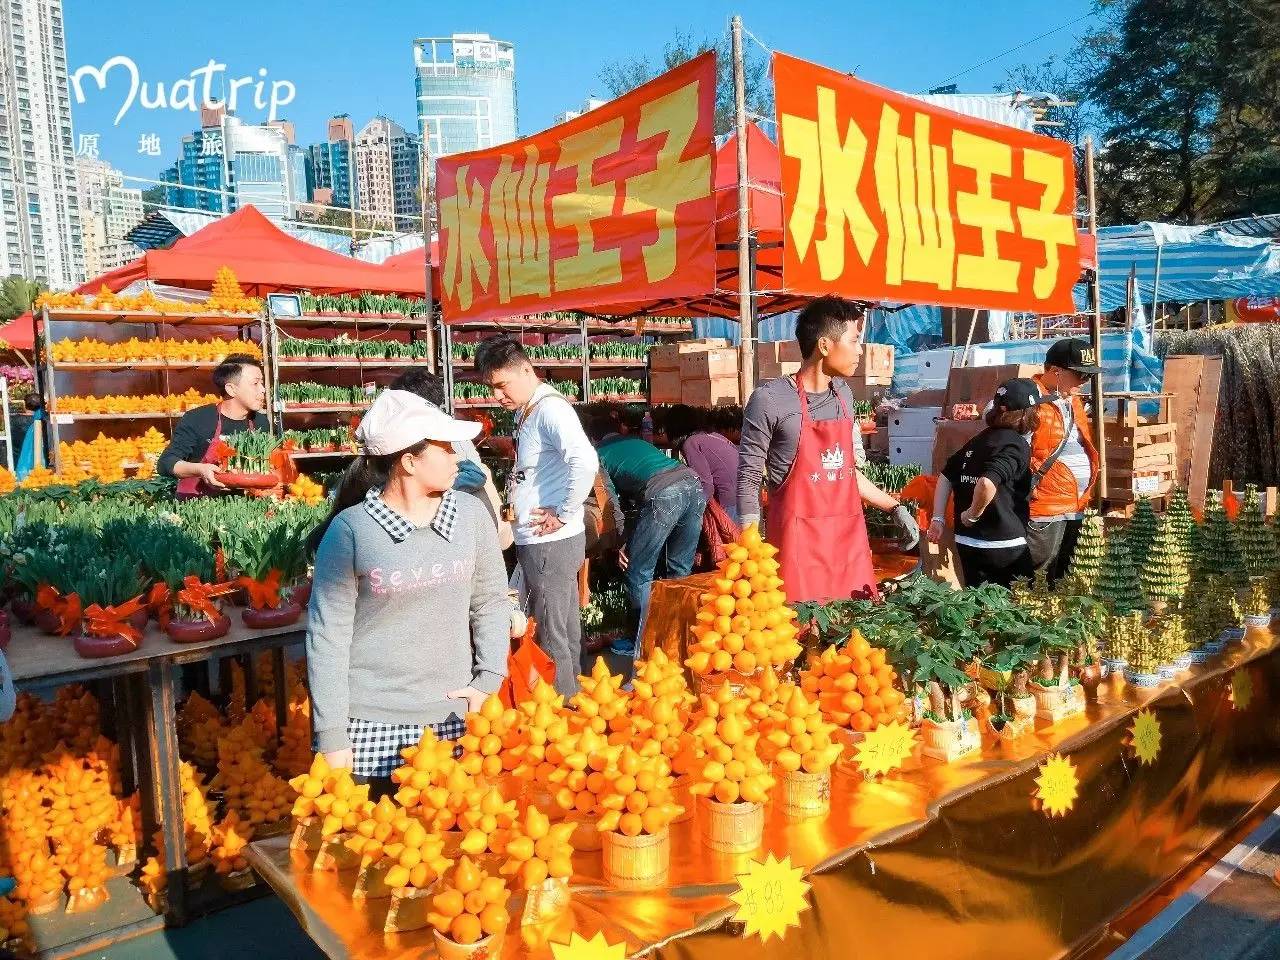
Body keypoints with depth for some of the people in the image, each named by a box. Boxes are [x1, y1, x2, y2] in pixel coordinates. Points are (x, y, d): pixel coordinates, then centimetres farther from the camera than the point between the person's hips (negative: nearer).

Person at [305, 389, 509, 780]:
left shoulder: (471, 515, -1)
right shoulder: (350, 530, -11)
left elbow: (491, 601, 8)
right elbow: (327, 635, -7)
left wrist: (489, 680, -2)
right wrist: (331, 736, -6)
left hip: (454, 714, 3)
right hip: (370, 722, -3)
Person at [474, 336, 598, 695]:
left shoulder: (550, 408, -16)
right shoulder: (525, 411, 12)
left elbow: (585, 461, -32)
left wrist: (564, 514, -22)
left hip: (551, 542, -10)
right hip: (539, 542, 10)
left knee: (551, 637, -1)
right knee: (564, 631, 19)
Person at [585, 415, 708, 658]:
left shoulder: (600, 454, 18)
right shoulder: (636, 440, 35)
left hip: (663, 494, -6)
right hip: (694, 483, 7)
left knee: (639, 574, 9)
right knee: (680, 569, 19)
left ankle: (641, 643, 17)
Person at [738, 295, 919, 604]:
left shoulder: (843, 394, 11)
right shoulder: (770, 399, -10)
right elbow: (748, 479, -8)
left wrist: (896, 509, 21)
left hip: (850, 535, 6)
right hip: (799, 541, -6)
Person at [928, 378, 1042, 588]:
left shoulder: (982, 439, 10)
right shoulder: (1017, 446, -14)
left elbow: (946, 476, 13)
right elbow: (987, 484, -31)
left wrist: (938, 518, 12)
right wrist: (973, 515, -16)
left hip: (966, 543, 8)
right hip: (1003, 545, -8)